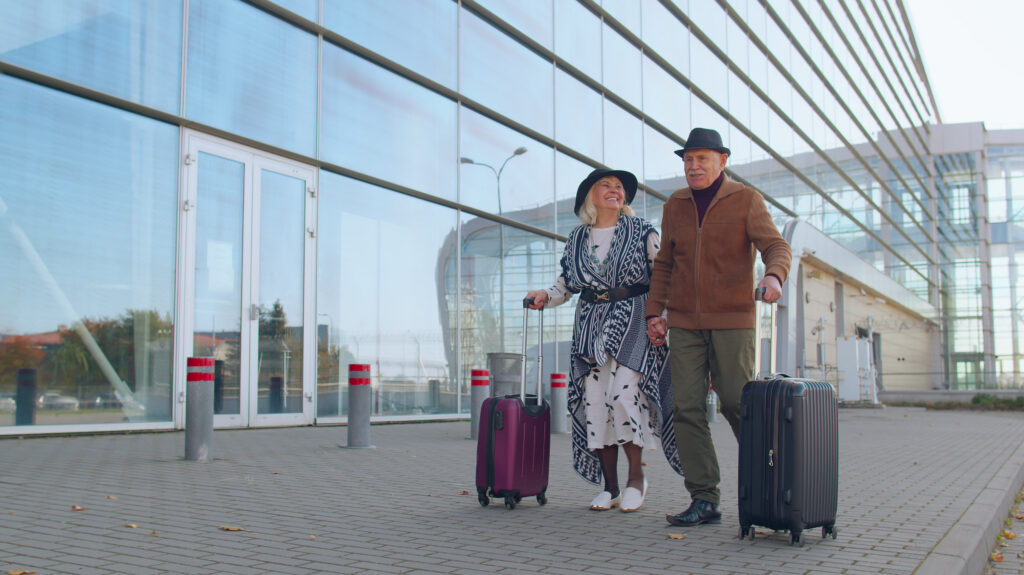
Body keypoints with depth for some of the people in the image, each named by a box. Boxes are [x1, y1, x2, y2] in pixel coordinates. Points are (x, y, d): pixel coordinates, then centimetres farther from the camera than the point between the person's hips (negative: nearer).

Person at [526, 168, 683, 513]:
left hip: (632, 320, -3)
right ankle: (610, 488, 9)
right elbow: (566, 283, 18)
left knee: (623, 395, -17)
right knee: (594, 401, -2)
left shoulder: (641, 231, 3)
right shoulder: (577, 239, 12)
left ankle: (637, 476, 3)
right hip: (591, 325, 4)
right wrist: (546, 296, -1)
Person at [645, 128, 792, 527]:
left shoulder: (746, 200, 1)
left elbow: (776, 246, -10)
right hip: (684, 322, 4)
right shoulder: (675, 206, 13)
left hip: (732, 320, -3)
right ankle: (704, 501, 2)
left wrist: (774, 275, -32)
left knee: (737, 404, -4)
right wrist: (654, 312, 11)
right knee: (687, 408, -4)